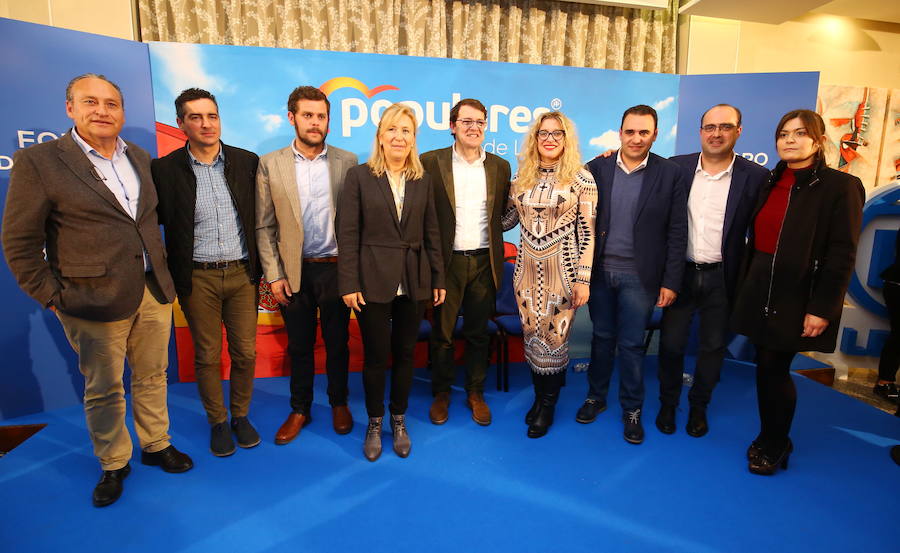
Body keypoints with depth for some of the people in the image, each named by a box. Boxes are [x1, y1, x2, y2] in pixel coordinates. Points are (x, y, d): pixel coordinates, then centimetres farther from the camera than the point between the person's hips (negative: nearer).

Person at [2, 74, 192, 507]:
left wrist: (163, 272, 10)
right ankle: (112, 464, 31)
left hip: (154, 292, 4)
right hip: (95, 300, -4)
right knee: (103, 389, 11)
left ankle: (156, 445, 36)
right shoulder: (38, 161, -7)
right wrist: (52, 297, -7)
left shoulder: (140, 158, 8)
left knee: (152, 376, 17)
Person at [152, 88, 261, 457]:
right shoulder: (165, 169, -4)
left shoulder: (247, 162, 1)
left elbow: (259, 217, 6)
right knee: (207, 356, 10)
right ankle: (217, 421, 30)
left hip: (242, 274, 1)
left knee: (245, 352, 9)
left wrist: (260, 267, 4)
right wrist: (178, 275, -4)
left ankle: (241, 415, 31)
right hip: (198, 278, -1)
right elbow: (157, 219, 2)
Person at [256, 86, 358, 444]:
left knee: (337, 341, 12)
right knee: (299, 345, 13)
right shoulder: (270, 164, 0)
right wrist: (274, 275, -3)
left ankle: (339, 403, 33)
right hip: (294, 270, 1)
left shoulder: (347, 161, 0)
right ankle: (300, 409, 31)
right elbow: (264, 226, 1)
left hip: (336, 267, 0)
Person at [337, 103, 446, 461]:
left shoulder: (423, 180, 7)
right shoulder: (359, 176, -2)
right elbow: (348, 234, -5)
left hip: (414, 281, 3)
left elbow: (431, 233, 8)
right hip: (373, 281, -2)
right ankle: (374, 425, 28)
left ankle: (399, 422, 31)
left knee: (404, 354, 12)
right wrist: (349, 284, -9)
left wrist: (438, 279, 5)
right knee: (376, 357, 7)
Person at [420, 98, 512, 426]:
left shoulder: (500, 166, 7)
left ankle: (476, 392, 31)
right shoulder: (431, 162, -3)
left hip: (483, 262, 2)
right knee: (442, 333, 10)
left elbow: (503, 214, 14)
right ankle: (441, 393, 29)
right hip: (446, 262, -2)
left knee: (478, 332, 13)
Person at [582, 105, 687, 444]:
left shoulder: (669, 174, -2)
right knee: (602, 337, 15)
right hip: (599, 271, 2)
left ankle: (632, 409, 27)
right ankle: (596, 397, 34)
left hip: (638, 276, -1)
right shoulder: (597, 167, 1)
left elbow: (677, 233, -2)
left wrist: (671, 282, -4)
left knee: (631, 344, 8)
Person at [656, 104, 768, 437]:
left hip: (722, 277, 0)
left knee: (713, 346, 13)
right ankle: (668, 403, 31)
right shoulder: (676, 167, -2)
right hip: (681, 272, 1)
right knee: (671, 343, 10)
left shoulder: (756, 177, -5)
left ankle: (699, 406, 35)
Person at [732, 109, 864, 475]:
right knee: (767, 367, 12)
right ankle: (771, 440, 30)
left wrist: (822, 309, -15)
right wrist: (744, 287, 9)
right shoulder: (770, 183, 9)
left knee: (773, 369, 0)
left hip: (797, 296, -5)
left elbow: (842, 255, -11)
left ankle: (774, 445, 23)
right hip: (760, 291, 5)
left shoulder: (840, 186, -7)